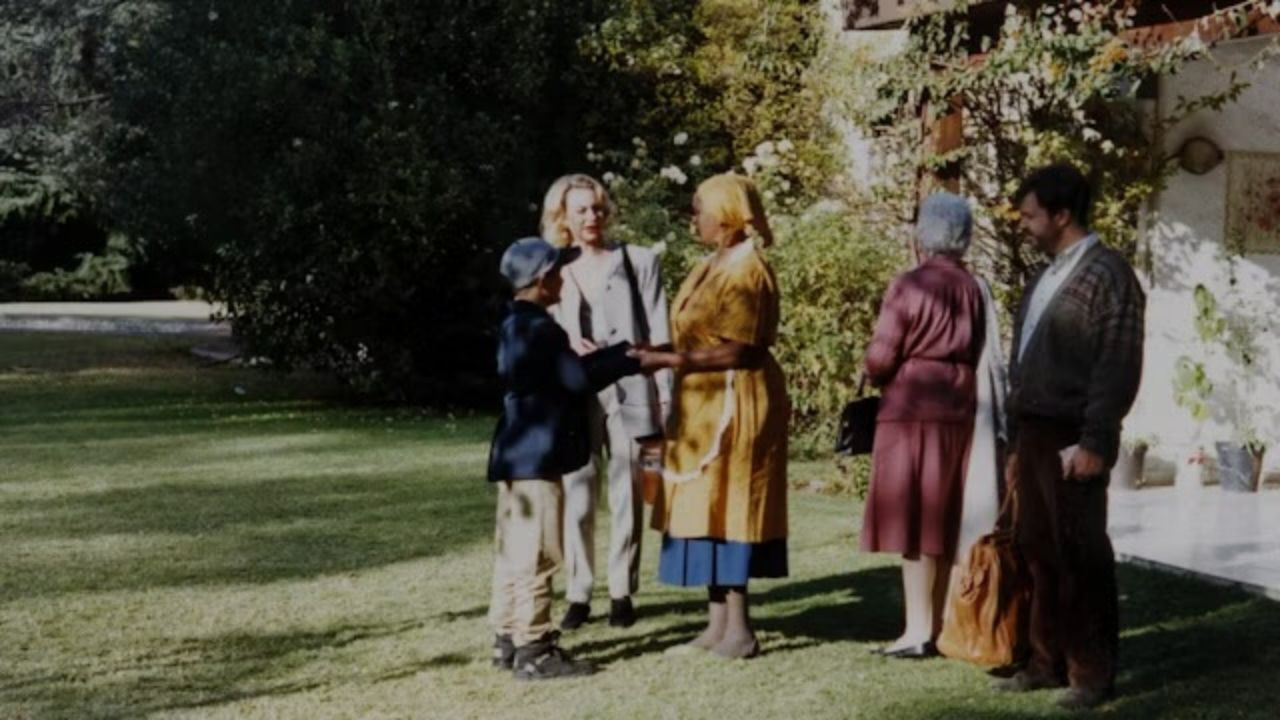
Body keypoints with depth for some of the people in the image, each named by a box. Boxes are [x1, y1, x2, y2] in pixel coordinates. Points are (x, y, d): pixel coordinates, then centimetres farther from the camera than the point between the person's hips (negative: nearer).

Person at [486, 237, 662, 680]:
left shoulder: (516, 324, 15)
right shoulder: (538, 328, -16)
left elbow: (566, 373, 17)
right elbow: (580, 378, -19)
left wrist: (623, 351, 16)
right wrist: (632, 361, -8)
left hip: (518, 453, 10)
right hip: (537, 456, -10)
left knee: (513, 552, 14)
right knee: (537, 555, -7)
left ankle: (508, 638, 20)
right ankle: (533, 650, -4)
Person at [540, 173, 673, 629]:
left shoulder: (638, 262, 6)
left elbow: (659, 333, 3)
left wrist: (664, 392, -3)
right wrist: (568, 346, -8)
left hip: (628, 393, -1)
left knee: (626, 497, 2)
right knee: (577, 498, -1)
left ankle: (622, 592, 10)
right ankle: (578, 594, 6)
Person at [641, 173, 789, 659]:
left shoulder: (746, 272, -15)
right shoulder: (712, 266, 14)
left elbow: (734, 352, -21)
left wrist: (669, 360, -20)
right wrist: (665, 355, 3)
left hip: (734, 406, -9)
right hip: (705, 406, 9)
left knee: (724, 511, -6)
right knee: (708, 513, 10)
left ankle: (739, 631, 0)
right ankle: (718, 625, 16)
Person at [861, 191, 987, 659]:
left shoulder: (909, 286, -10)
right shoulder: (973, 290, 7)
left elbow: (881, 356, -11)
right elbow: (978, 354, 7)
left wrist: (877, 379, 10)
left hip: (912, 410, -6)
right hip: (959, 411, 6)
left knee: (913, 521, -1)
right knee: (944, 520, 12)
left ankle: (918, 630, -1)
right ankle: (937, 624, 19)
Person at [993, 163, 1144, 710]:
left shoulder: (1106, 273, -8)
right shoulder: (1047, 278, 18)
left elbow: (1118, 366, -15)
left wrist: (1095, 442, -19)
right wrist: (1017, 442, 19)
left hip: (1073, 438, -8)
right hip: (1035, 434, 8)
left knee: (1081, 556, -2)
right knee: (1039, 552, 10)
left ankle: (1093, 671, 6)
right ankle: (1047, 661, 18)